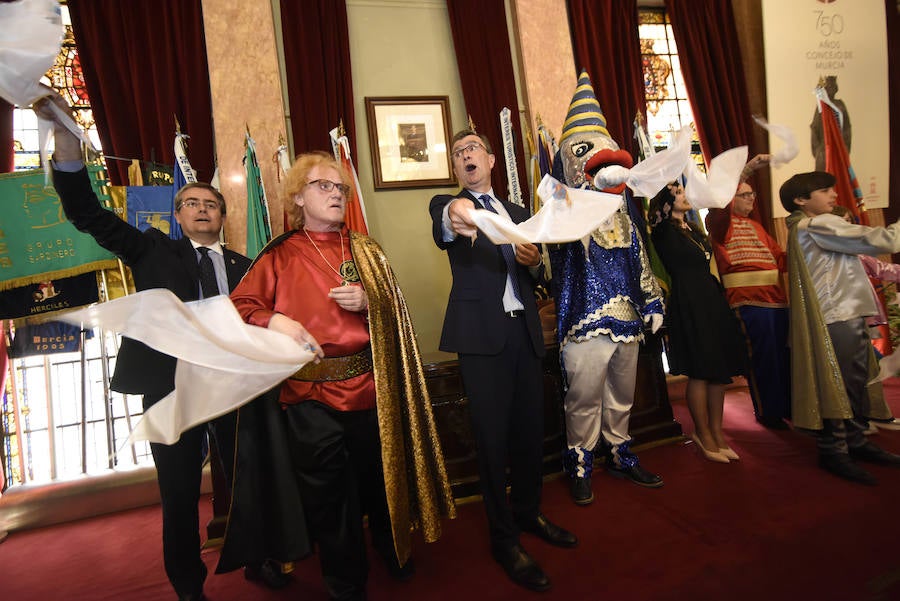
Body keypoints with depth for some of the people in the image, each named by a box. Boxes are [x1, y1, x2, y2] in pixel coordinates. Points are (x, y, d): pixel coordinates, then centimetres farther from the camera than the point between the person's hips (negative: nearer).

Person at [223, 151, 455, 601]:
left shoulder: (365, 250, 10)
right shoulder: (279, 257, 4)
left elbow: (395, 309, 8)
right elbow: (239, 307, -4)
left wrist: (368, 302, -12)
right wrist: (274, 320, -22)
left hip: (370, 387, 2)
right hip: (310, 395, -1)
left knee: (380, 477, 18)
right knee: (326, 495, 12)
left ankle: (393, 548, 49)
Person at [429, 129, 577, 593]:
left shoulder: (519, 214, 20)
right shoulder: (447, 205, 4)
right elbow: (441, 231, -23)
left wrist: (533, 262, -1)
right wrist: (454, 217, -46)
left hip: (524, 331, 5)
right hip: (482, 333, -5)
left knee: (530, 428, 13)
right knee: (492, 435, 1)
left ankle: (527, 512, 36)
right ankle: (504, 538, 19)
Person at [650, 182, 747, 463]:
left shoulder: (692, 229, 17)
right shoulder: (664, 231, -5)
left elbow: (703, 265, 21)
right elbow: (663, 202, -22)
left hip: (710, 300, 8)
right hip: (688, 304, -8)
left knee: (720, 368, 10)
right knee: (701, 371, -2)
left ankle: (716, 431, 23)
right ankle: (703, 434, 14)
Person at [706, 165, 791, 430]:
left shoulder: (755, 226, 23)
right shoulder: (720, 221, 0)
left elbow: (779, 258, 25)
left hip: (776, 297, 8)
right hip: (748, 301, -7)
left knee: (785, 355, 12)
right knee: (762, 358, -2)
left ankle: (787, 406, 28)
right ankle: (767, 411, 14)